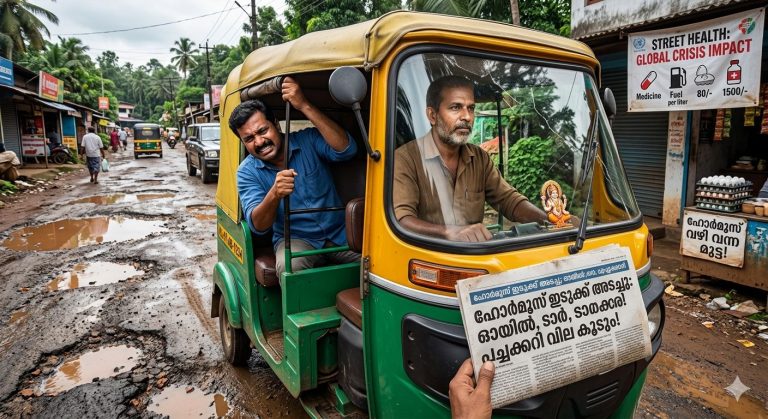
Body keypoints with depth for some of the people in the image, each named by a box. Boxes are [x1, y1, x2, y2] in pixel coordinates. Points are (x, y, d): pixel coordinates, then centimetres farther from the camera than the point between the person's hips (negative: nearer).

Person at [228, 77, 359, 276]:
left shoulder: (307, 140, -3)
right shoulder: (247, 172, -2)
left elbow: (346, 149, -23)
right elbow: (258, 227, -13)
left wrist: (305, 106, -27)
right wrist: (274, 194, -34)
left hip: (340, 234, 1)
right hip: (295, 239, 0)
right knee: (288, 266, -35)